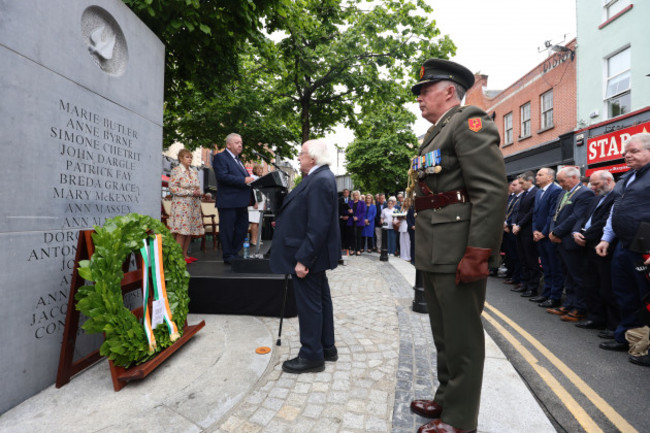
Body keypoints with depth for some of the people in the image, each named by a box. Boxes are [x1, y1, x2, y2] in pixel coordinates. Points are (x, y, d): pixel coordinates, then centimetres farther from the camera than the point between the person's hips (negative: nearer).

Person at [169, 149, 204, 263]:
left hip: (194, 205, 7)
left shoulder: (194, 172, 16)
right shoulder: (176, 171, -4)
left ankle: (185, 254, 14)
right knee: (181, 231, -9)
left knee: (190, 230, 6)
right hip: (181, 204, -6)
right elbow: (172, 188, -12)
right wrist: (190, 192, -15)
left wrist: (198, 193, 0)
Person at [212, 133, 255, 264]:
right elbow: (222, 176, -19)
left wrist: (251, 179, 6)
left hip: (241, 202, 9)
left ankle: (234, 253, 26)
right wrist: (244, 180, -22)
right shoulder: (220, 157, -6)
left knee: (242, 228, 13)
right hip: (228, 202, -9)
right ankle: (228, 256, 12)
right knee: (227, 229, 1)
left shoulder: (238, 159, 22)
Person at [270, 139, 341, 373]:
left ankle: (311, 356, 21)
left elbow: (318, 226, -26)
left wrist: (303, 259, -25)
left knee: (309, 304, 3)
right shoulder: (319, 177, 10)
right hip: (313, 253, 10)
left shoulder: (320, 180, -21)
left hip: (308, 255, -10)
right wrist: (282, 221, 16)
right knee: (320, 300, 18)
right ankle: (326, 347, 34)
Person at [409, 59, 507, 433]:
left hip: (459, 252, -9)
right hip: (435, 252, 9)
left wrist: (477, 253, -23)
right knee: (444, 334, 20)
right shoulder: (436, 132, 21)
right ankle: (447, 399, 39)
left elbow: (493, 190, -17)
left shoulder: (469, 122, -6)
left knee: (462, 338, 5)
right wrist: (425, 248, 15)